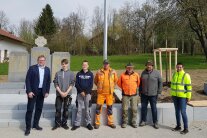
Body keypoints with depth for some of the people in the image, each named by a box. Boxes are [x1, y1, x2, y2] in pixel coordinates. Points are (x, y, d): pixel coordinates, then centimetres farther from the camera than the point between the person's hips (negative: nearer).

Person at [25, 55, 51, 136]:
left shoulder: (47, 69, 8)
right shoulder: (32, 68, -4)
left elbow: (48, 81, 10)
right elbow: (27, 80, -7)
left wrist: (47, 92, 2)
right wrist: (29, 91, -14)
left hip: (42, 92, 4)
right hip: (33, 91, -4)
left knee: (39, 109, 10)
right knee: (30, 109, -1)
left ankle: (35, 124, 25)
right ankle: (28, 127, 7)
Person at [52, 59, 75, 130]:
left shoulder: (71, 73, 2)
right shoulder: (58, 73, 3)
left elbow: (72, 84, -1)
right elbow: (55, 84, 1)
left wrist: (66, 92, -11)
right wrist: (60, 92, -10)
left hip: (67, 94, 0)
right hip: (59, 94, 0)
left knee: (66, 109, 6)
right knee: (58, 109, 2)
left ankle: (64, 123, 18)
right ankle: (57, 123, 15)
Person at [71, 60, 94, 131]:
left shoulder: (90, 74, 5)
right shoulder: (78, 74, 7)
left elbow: (91, 85, 0)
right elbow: (76, 84, 2)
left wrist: (86, 92, -10)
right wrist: (81, 91, -10)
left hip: (88, 94, -1)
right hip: (80, 93, 1)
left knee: (87, 109, 4)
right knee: (79, 109, 4)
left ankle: (88, 123, 14)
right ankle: (77, 124, 11)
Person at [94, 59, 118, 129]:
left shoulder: (113, 72, 1)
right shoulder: (99, 72, 0)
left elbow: (116, 81, 13)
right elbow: (95, 81, 11)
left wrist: (112, 87, 7)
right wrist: (99, 86, 5)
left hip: (109, 93, 1)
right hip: (101, 93, -1)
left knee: (109, 107, 10)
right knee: (98, 107, 1)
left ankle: (110, 122, 23)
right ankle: (97, 123, 13)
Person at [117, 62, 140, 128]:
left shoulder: (136, 75, -1)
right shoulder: (122, 75, -3)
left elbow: (138, 83, 13)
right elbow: (119, 83, 9)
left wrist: (136, 88, 12)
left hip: (134, 95, 1)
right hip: (125, 95, -1)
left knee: (134, 109, 6)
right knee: (125, 109, 4)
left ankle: (134, 122, 19)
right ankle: (124, 122, 17)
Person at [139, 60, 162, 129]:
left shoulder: (157, 73, -4)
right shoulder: (143, 73, 5)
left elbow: (160, 83, -1)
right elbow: (141, 83, 13)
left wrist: (159, 92, -5)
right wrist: (140, 91, 11)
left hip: (153, 94, -3)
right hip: (144, 94, 3)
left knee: (154, 108, 6)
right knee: (143, 107, 9)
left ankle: (155, 122, 18)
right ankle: (143, 121, 23)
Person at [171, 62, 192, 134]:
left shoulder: (186, 75, -12)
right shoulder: (174, 74, 7)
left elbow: (189, 87, -12)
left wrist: (188, 97, -14)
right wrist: (172, 94, 14)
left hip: (183, 96, -6)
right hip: (175, 96, 6)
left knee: (183, 112, -5)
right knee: (177, 111, 12)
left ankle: (186, 128, 7)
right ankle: (178, 126, 23)